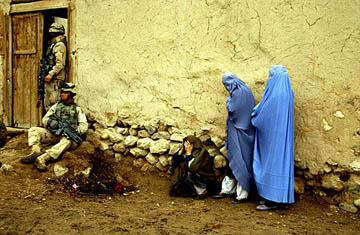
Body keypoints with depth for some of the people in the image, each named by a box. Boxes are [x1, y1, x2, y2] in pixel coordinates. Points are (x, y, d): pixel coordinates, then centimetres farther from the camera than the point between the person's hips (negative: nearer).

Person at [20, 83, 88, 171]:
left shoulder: (77, 109, 13)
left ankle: (43, 158, -54)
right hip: (52, 134, 4)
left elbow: (84, 125, 5)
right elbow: (45, 119, 14)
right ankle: (36, 151, -38)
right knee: (33, 130, -14)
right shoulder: (56, 106, 20)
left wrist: (76, 131, -16)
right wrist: (50, 122, -11)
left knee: (68, 141, -38)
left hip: (66, 135, -4)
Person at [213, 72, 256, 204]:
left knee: (240, 162, -3)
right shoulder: (243, 90, 14)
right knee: (231, 161, 15)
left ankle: (242, 195, 5)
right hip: (234, 133, 10)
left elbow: (232, 109, -19)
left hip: (240, 133, -10)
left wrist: (228, 99, -5)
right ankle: (227, 190, 25)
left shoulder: (238, 92, -16)